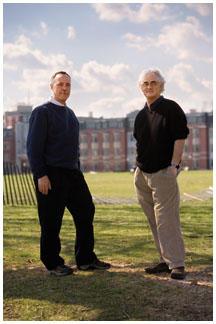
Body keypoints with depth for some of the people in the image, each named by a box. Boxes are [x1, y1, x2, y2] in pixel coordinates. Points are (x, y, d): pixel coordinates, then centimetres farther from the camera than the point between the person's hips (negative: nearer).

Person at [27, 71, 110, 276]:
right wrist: (41, 175, -18)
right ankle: (52, 263, 14)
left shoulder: (70, 114, 19)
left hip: (72, 173, 8)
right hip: (50, 176, -7)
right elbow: (33, 147, -12)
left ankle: (85, 259, 19)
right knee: (51, 221, 0)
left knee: (85, 212, 8)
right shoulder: (42, 112, -5)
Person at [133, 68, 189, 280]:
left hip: (163, 173, -7)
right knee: (154, 221, 10)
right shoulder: (141, 115, 15)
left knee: (166, 220, -10)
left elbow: (180, 138, -9)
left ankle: (177, 264, -4)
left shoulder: (171, 108, -5)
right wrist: (139, 168, 15)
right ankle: (166, 260, 18)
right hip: (143, 175, 7)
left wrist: (174, 165, -16)